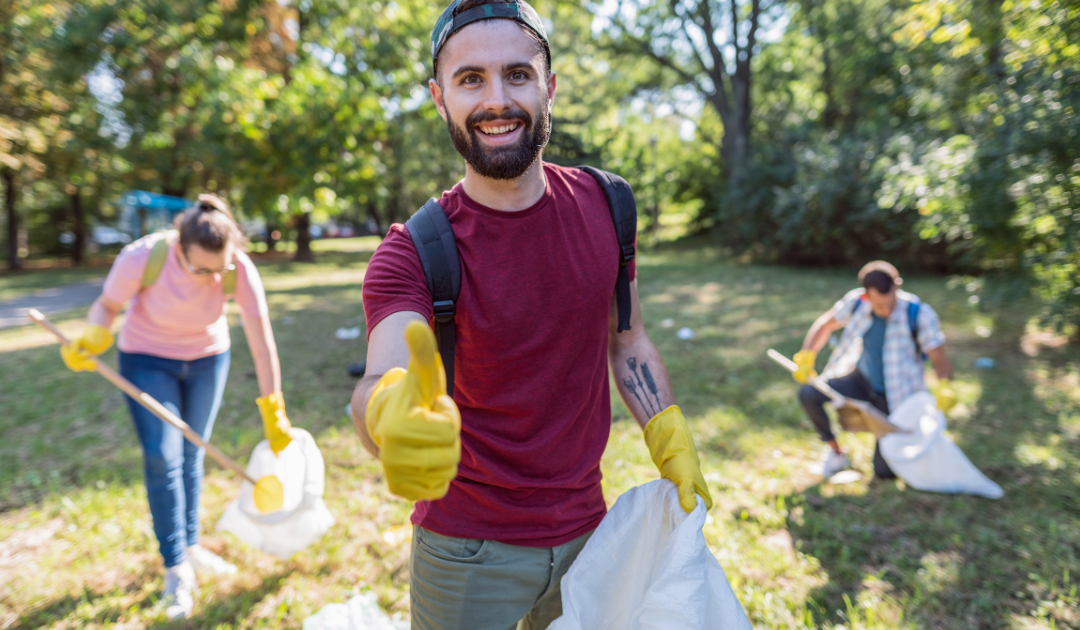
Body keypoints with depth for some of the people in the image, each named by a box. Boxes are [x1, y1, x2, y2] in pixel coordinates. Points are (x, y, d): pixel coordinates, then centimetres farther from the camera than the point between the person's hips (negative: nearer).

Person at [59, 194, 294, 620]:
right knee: (163, 457, -6)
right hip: (147, 359, -1)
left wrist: (273, 413, -23)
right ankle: (176, 568, 9)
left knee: (192, 454, 11)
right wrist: (93, 336, -35)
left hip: (208, 358, 2)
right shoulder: (142, 257, -31)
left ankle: (190, 546, 30)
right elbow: (107, 305, -12)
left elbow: (262, 343, -25)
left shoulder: (239, 269, -29)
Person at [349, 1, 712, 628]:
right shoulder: (413, 252, -18)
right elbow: (382, 375, -34)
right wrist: (390, 414, -56)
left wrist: (673, 445, -2)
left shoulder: (603, 204, -6)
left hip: (586, 530, 4)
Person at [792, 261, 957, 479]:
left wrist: (945, 387, -41)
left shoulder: (919, 314, -24)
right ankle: (836, 453, 3)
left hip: (895, 395, -3)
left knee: (884, 471, -8)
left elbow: (941, 360, -20)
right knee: (808, 395, -21)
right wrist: (806, 358, -10)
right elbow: (825, 325, 2)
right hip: (861, 379, 3)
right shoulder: (856, 302, -16)